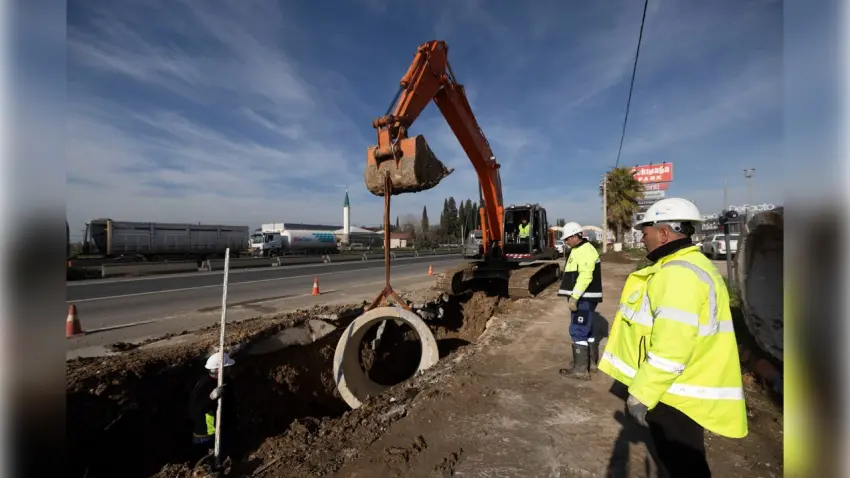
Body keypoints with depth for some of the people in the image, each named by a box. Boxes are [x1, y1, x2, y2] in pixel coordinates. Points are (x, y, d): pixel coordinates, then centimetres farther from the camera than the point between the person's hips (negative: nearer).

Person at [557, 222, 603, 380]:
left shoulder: (585, 251, -17)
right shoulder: (579, 250, 17)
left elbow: (585, 277, -26)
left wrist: (574, 297, -26)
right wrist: (574, 296, 20)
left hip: (584, 298, -11)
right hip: (582, 297, 11)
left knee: (578, 331, -7)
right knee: (586, 330, 17)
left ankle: (580, 369, -1)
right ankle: (591, 363, 28)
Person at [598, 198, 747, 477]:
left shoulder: (679, 274, -26)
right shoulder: (685, 266, 10)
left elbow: (671, 348, -31)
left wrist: (640, 395, -23)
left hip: (676, 394, -10)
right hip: (680, 388, 10)